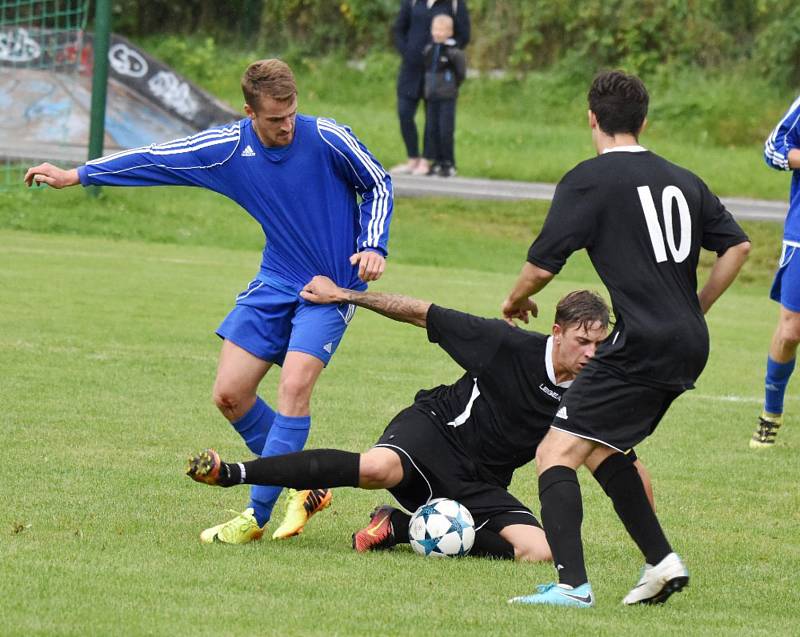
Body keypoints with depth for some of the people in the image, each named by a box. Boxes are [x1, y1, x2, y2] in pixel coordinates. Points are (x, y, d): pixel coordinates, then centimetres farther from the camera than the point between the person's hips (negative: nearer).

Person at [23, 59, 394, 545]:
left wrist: (373, 248, -14)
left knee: (295, 384, -22)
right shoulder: (227, 148, -8)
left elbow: (379, 185, -1)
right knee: (230, 394, -3)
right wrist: (78, 175, 6)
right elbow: (156, 159, 3)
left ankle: (257, 516, -17)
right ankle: (306, 486, 13)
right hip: (275, 284, 5)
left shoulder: (328, 139, -17)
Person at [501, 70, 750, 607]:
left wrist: (516, 301, 14)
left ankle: (572, 584, -21)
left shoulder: (588, 180, -5)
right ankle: (662, 562, 18)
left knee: (557, 453, -8)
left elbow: (542, 265, -7)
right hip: (689, 347, 8)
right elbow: (737, 246, 18)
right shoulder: (683, 180, 15)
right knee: (599, 449, 23)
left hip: (641, 346, -8)